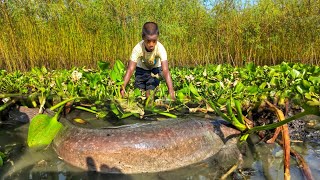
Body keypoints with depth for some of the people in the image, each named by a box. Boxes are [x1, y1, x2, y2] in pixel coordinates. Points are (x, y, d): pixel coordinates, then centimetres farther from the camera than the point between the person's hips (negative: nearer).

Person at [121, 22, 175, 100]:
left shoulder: (160, 48, -36)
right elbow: (130, 69, -39)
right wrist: (123, 87, -51)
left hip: (155, 68, 0)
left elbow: (165, 70, -44)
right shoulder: (138, 48, -35)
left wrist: (171, 90, -55)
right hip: (141, 69, 1)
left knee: (150, 92, -15)